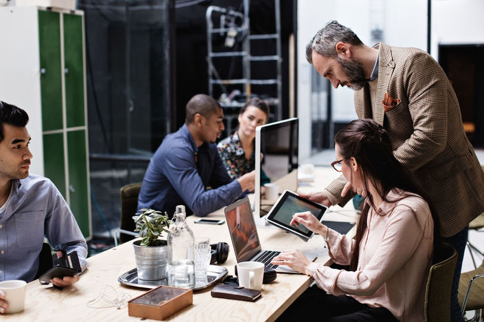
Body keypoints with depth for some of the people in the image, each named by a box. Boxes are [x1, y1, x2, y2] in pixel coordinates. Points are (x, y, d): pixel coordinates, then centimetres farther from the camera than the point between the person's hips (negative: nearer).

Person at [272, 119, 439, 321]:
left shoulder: (406, 212, -24)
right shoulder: (374, 201, 4)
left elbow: (367, 283, -23)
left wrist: (310, 268, -13)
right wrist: (320, 229, 16)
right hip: (363, 299, 8)